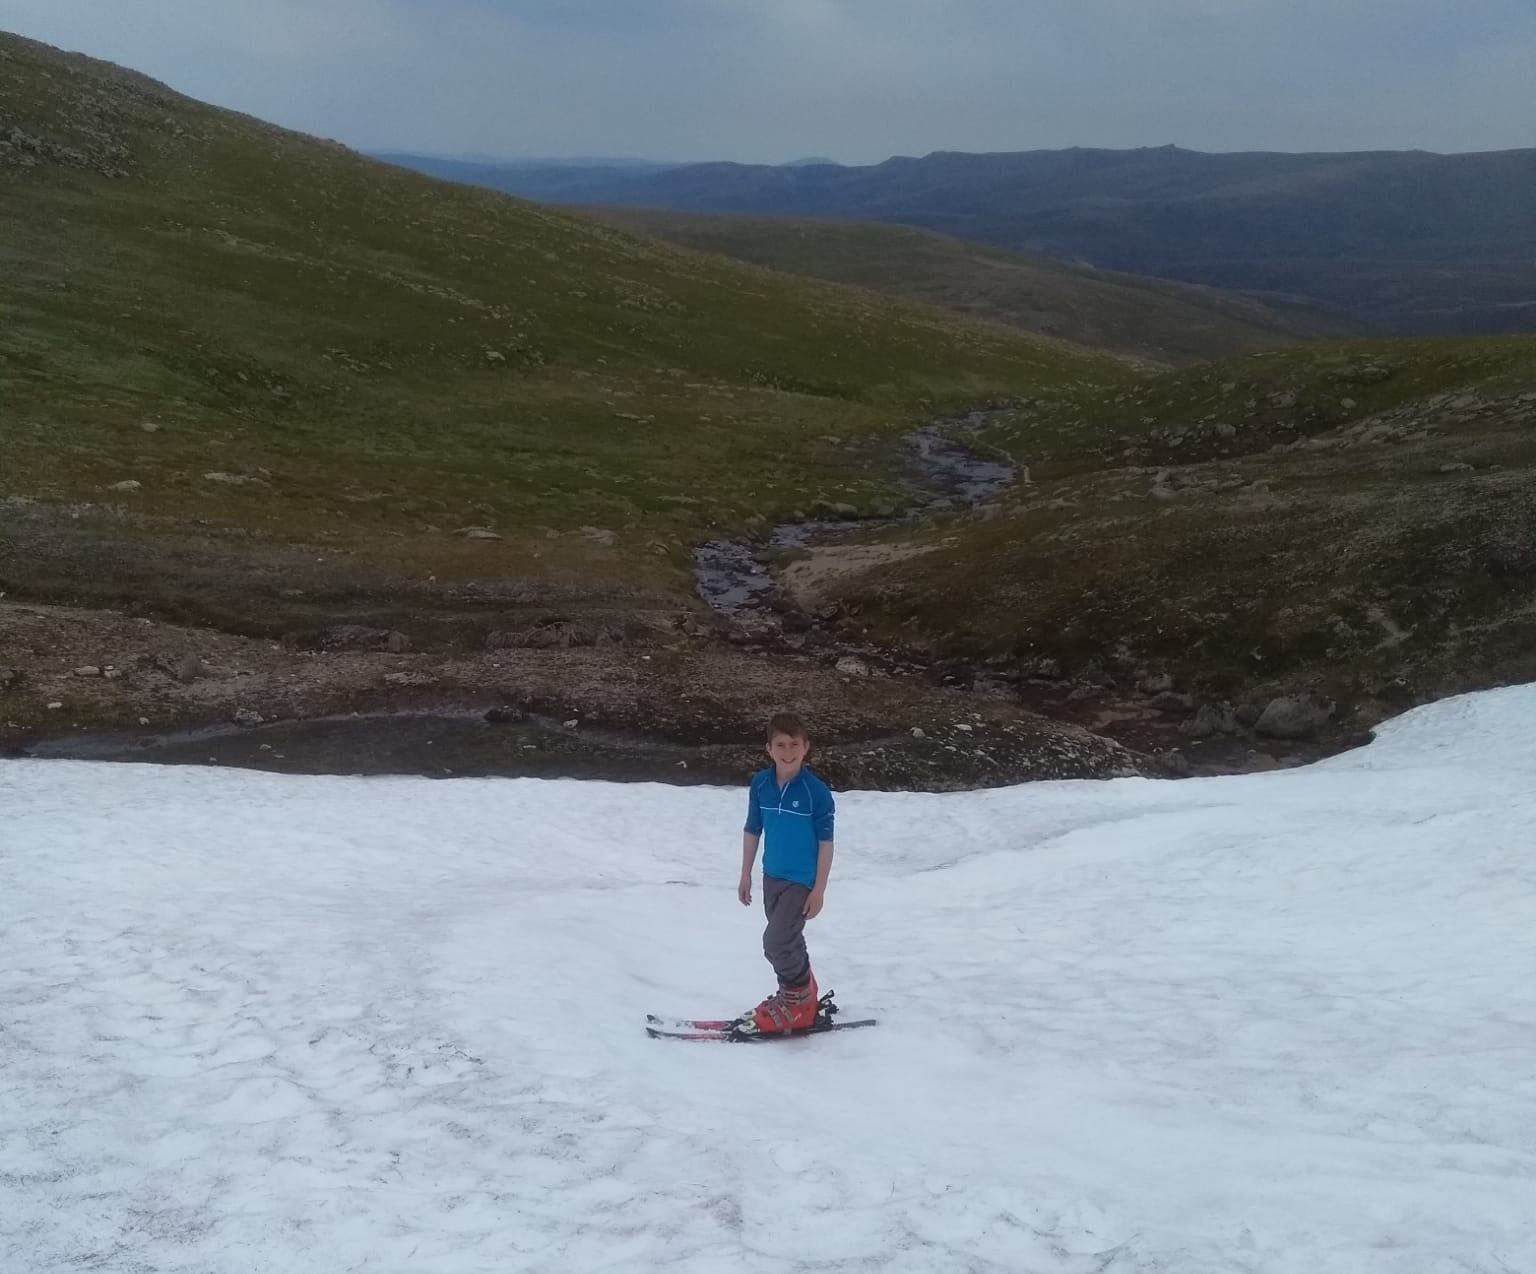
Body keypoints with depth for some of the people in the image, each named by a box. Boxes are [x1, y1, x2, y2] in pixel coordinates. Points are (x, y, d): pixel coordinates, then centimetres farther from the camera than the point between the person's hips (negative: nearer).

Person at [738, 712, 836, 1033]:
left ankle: (797, 996, 9)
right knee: (788, 940, 17)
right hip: (772, 877, 5)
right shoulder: (761, 784, -4)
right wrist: (746, 875, 12)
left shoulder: (816, 791, -17)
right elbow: (752, 831, 8)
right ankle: (797, 993, 34)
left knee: (776, 941, -12)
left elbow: (825, 843, -11)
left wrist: (819, 889, -10)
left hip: (802, 881, -5)